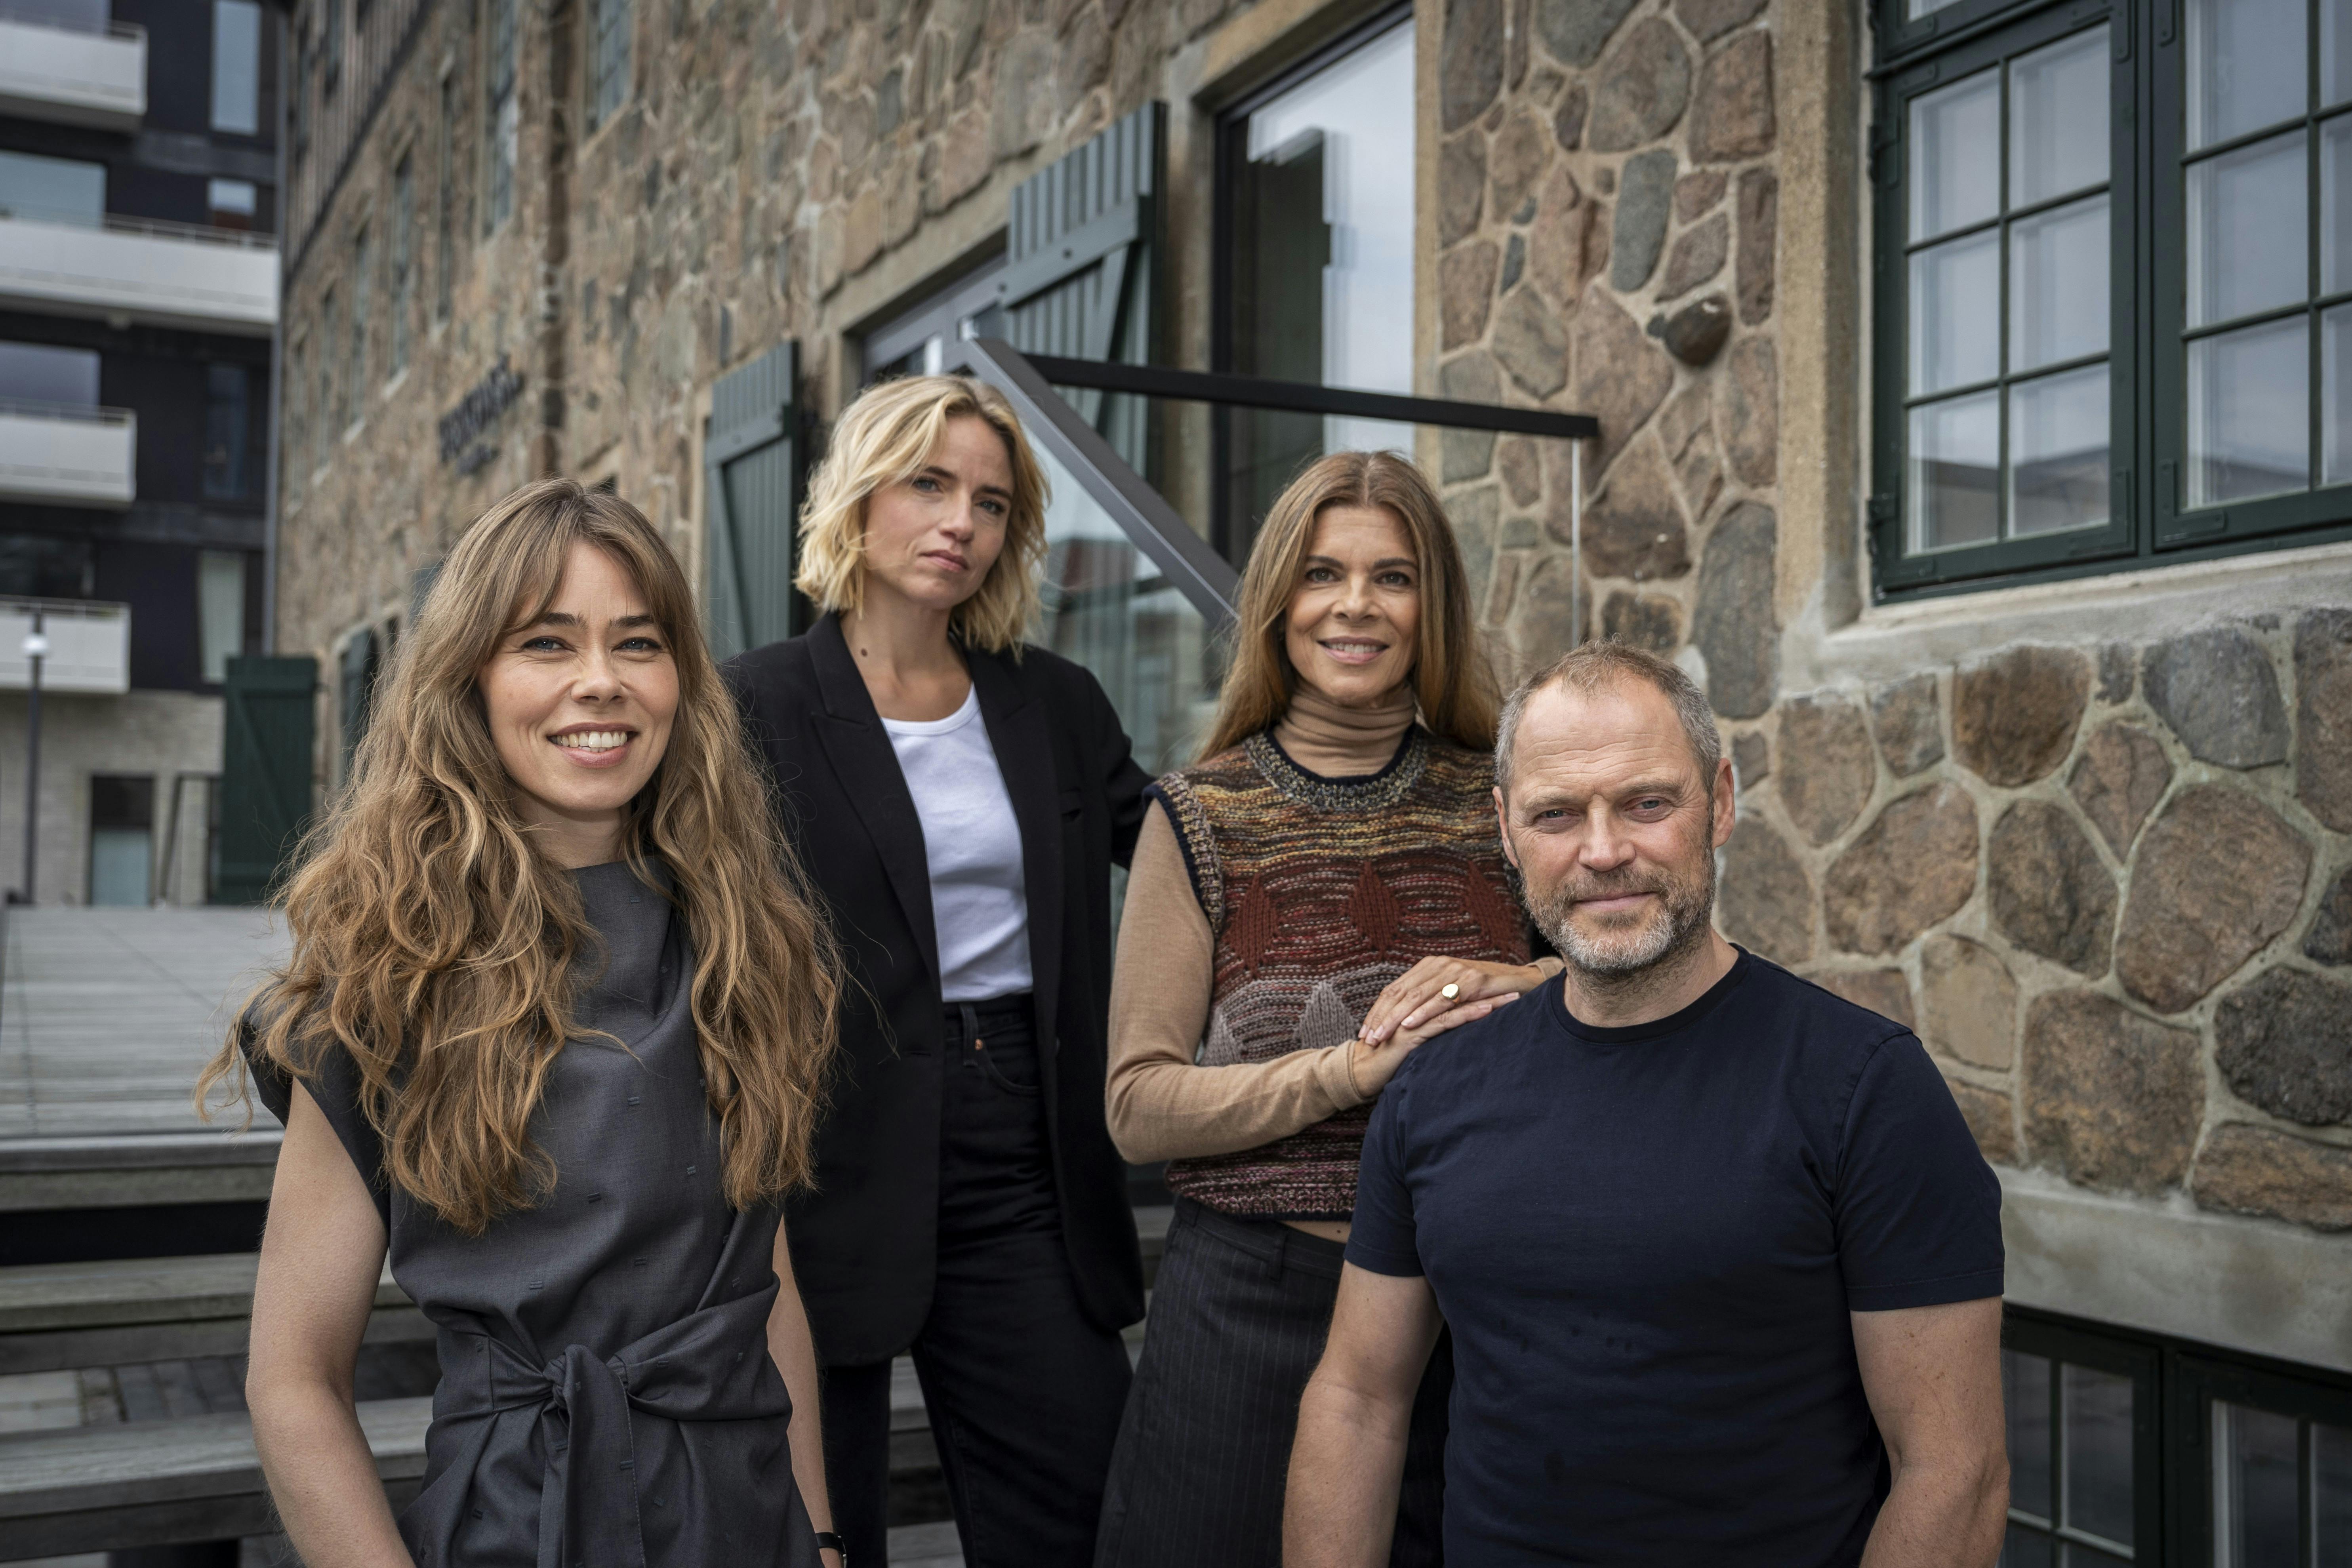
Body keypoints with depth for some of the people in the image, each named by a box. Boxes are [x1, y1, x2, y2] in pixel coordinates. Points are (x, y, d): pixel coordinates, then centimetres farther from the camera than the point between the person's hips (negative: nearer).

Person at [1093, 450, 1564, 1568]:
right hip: (1254, 1303, -1)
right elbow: (1138, 1107, -6)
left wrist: (1520, 987, -10)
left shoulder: (1496, 798, 4)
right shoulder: (1200, 818, 0)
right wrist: (1356, 1068, -18)